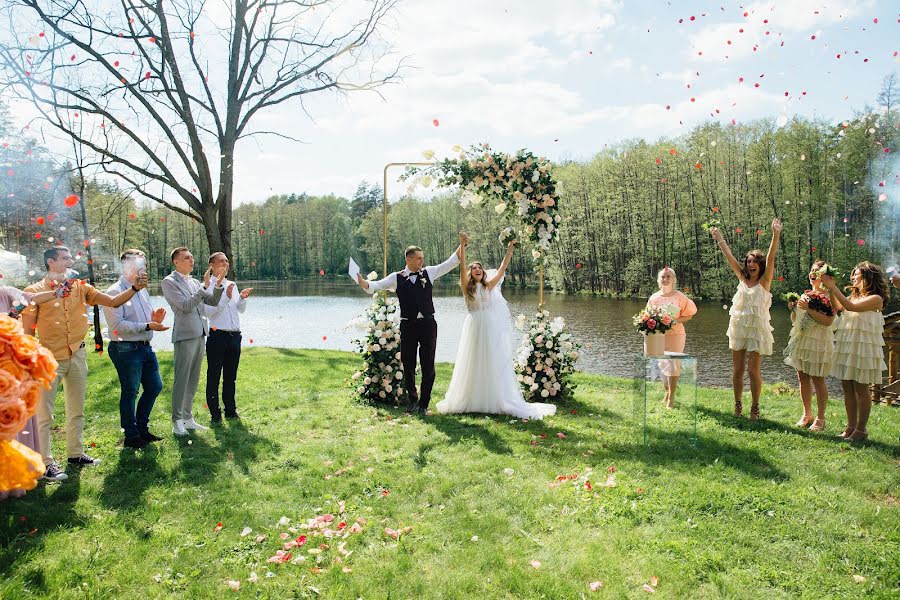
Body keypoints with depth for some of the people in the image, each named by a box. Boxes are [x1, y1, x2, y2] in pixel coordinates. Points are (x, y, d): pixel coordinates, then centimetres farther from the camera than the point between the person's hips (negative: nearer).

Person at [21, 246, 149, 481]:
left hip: (77, 355, 5)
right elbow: (26, 330, -6)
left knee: (77, 410, 15)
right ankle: (46, 463, 9)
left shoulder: (80, 287, 6)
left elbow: (113, 301, 1)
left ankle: (75, 454, 28)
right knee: (45, 414, 0)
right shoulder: (35, 291, -7)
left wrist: (134, 288, -14)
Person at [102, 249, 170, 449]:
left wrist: (155, 319, 2)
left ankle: (142, 429, 28)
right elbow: (117, 325, -20)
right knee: (130, 392, 2)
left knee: (154, 386, 12)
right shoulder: (115, 292, -12)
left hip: (145, 347, 9)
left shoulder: (142, 291, 15)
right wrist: (147, 326, -23)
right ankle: (131, 436, 15)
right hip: (126, 349, -8)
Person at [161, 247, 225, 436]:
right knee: (181, 379, -4)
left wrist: (217, 284, -3)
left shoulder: (194, 282, 16)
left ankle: (187, 418, 21)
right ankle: (177, 421, 4)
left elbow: (213, 301, 12)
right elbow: (186, 305, -15)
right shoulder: (169, 282, -5)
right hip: (185, 336, -7)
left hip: (200, 335, 7)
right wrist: (205, 286, -18)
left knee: (193, 380, 12)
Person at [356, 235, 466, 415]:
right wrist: (362, 282, -27)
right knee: (408, 364, 9)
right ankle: (412, 398, 32)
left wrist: (462, 245, -2)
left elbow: (452, 262, 7)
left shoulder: (429, 272, 5)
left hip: (428, 324, 1)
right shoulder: (397, 278, 0)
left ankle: (424, 403, 18)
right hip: (408, 325, -1)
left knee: (428, 366, 4)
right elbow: (376, 286, -7)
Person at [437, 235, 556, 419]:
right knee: (473, 365, 4)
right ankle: (471, 400, 11)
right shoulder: (467, 287, 4)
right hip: (474, 328, -1)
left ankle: (496, 400, 8)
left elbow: (503, 267, 4)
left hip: (491, 328, 1)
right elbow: (462, 265, -7)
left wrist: (510, 248, -1)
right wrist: (462, 244, -14)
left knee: (493, 364, 3)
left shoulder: (489, 286, 9)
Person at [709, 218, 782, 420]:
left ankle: (755, 407, 11)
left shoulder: (764, 281, -3)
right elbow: (729, 256, 10)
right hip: (738, 327, 4)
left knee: (753, 370, -4)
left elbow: (771, 258, -15)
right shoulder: (742, 278, 8)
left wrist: (775, 235, -27)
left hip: (757, 329, -4)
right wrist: (719, 238, 11)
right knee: (737, 369, 7)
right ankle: (737, 405, 18)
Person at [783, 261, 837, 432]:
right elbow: (794, 320, 19)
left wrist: (809, 309, -22)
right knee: (802, 378, 10)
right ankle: (807, 414, 22)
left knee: (818, 380, -3)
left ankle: (820, 418, 7)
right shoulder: (805, 294, 14)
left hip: (818, 342, -7)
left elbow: (828, 321, -20)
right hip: (800, 341, 7)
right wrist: (793, 308, 0)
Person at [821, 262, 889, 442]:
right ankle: (851, 427, 17)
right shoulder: (854, 296, 15)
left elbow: (851, 307, -24)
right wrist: (830, 290, -3)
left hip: (863, 348, -7)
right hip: (847, 346, 8)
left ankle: (861, 429, 7)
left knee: (861, 390, -1)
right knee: (847, 388, 9)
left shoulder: (876, 299, -10)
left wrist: (833, 287, -23)